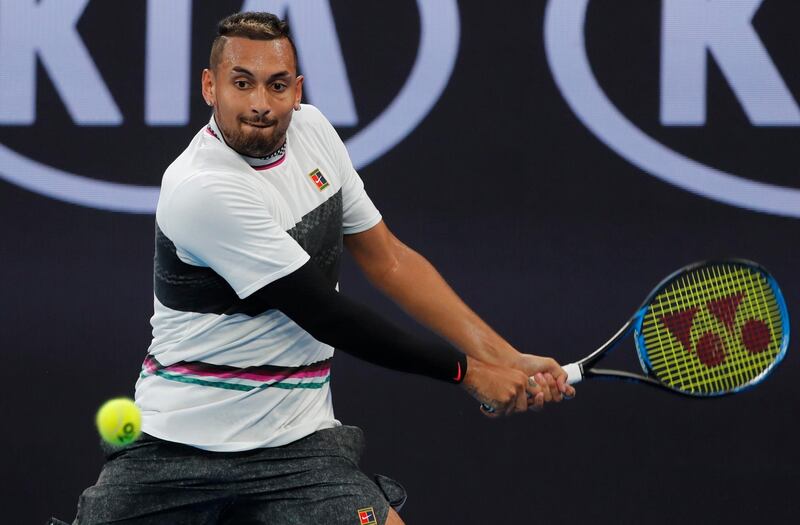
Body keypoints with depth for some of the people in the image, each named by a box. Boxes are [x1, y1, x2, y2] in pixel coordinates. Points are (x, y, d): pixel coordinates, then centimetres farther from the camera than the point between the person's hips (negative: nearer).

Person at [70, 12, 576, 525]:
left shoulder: (312, 130, 3)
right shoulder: (202, 190, -19)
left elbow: (389, 260, 9)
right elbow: (324, 316, -17)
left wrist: (506, 360, 1)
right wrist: (464, 369, -11)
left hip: (296, 444, 4)